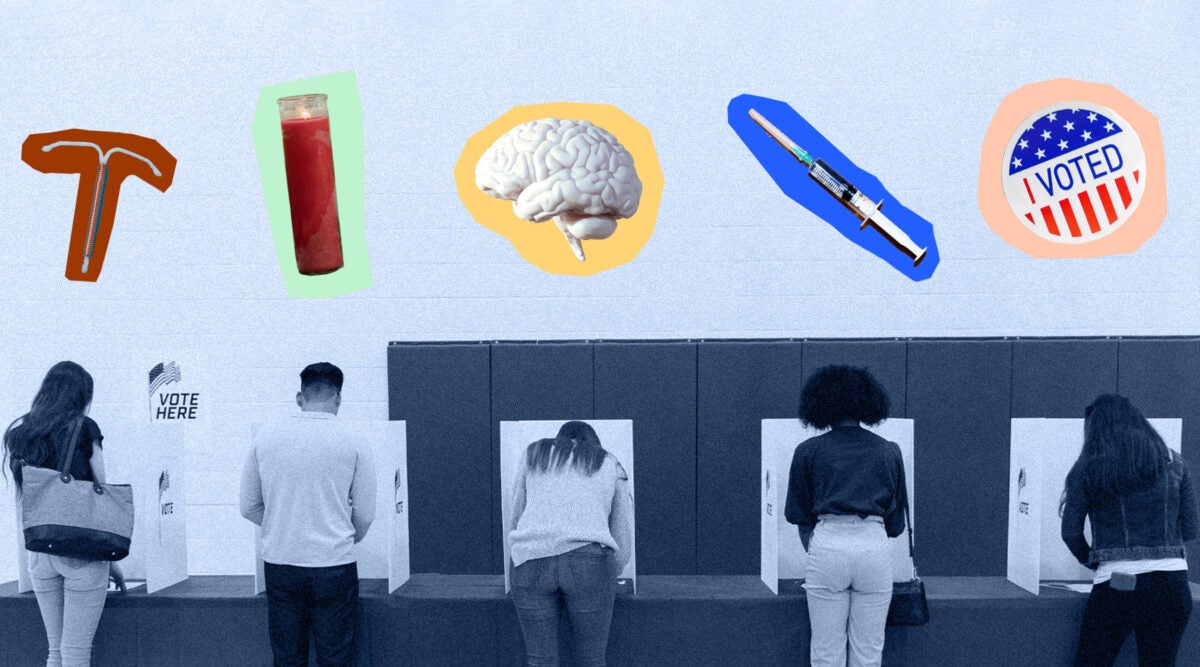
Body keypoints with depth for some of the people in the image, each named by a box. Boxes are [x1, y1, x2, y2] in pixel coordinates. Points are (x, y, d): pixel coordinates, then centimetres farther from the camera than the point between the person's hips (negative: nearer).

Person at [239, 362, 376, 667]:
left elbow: (249, 507, 8)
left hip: (279, 562, 3)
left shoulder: (265, 438, 1)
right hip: (334, 563, -2)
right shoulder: (353, 443, -5)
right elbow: (365, 515, 0)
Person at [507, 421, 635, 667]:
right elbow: (623, 544, 23)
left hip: (531, 560, 1)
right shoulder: (610, 465, 25)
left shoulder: (534, 454, 26)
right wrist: (605, 581, 38)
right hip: (589, 560, -1)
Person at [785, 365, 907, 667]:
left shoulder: (808, 450, 5)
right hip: (874, 545, 1)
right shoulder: (889, 451, 10)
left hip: (827, 544, -1)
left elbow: (798, 513, 11)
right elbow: (896, 522, 15)